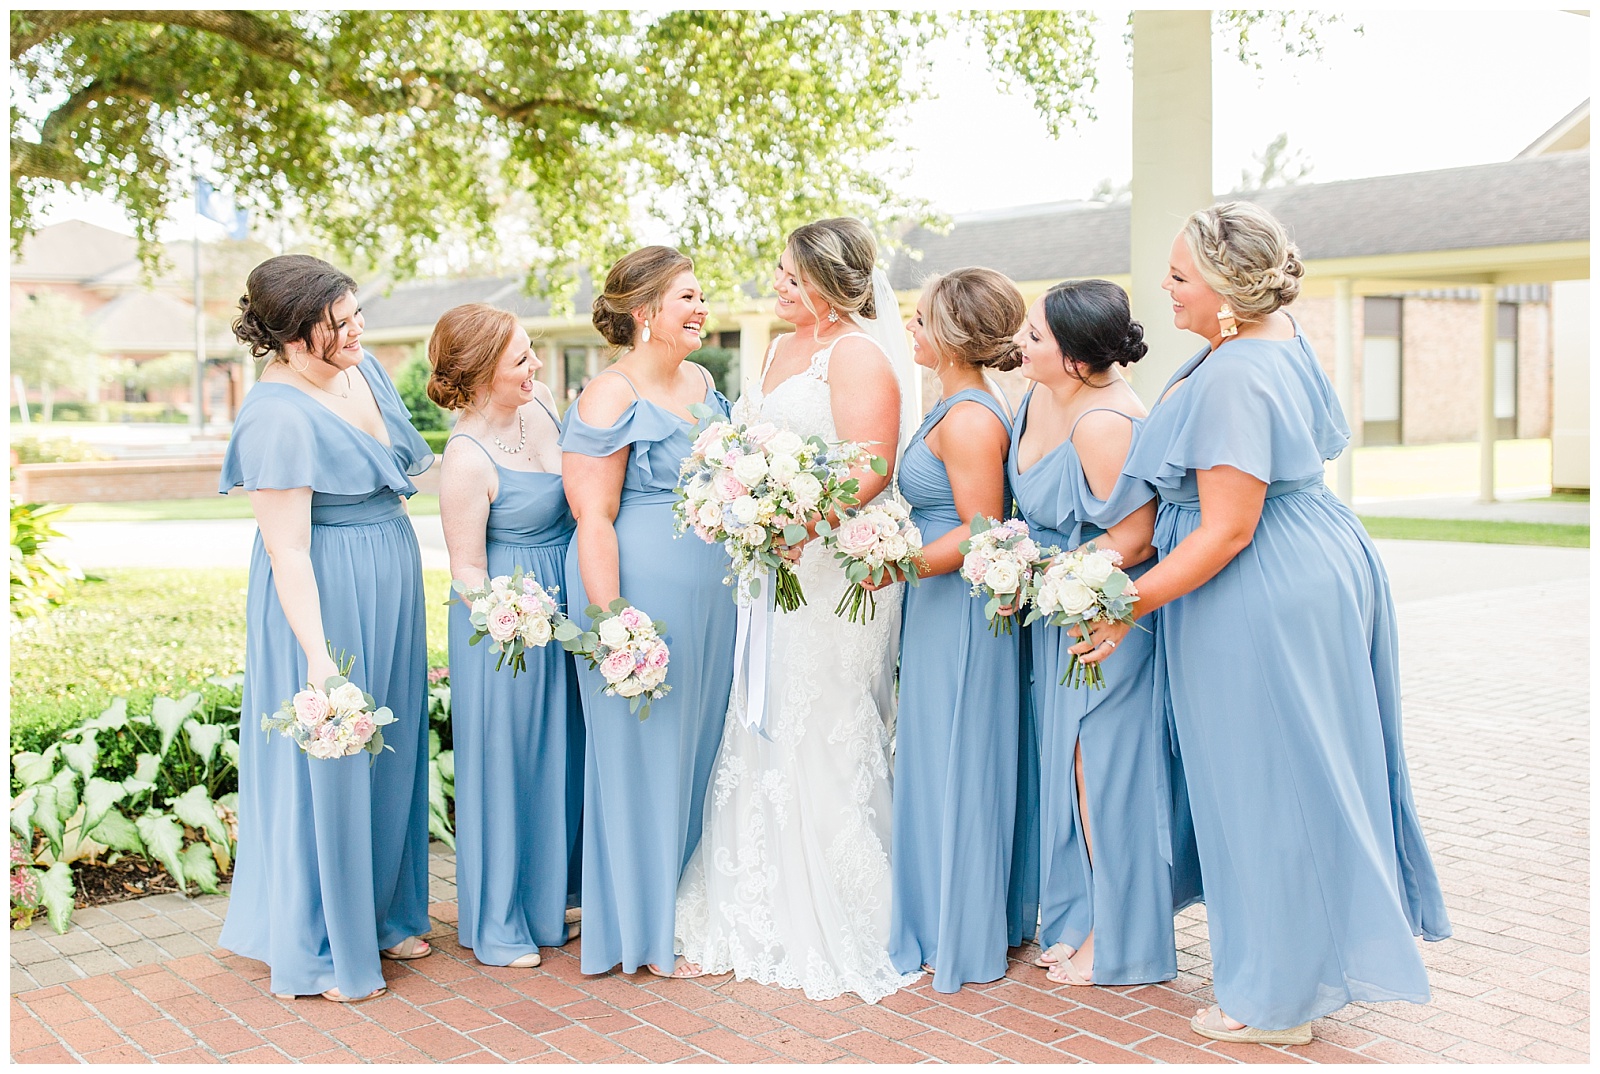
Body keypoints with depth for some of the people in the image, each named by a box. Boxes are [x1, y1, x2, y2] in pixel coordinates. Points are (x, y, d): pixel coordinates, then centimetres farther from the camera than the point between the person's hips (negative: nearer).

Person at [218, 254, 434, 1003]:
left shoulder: (362, 368, 3)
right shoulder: (279, 417, -23)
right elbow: (287, 552, -24)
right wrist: (318, 655, -27)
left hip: (390, 584, 9)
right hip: (325, 597, -9)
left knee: (387, 752, 18)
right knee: (326, 766, 2)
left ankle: (378, 914, 35)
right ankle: (319, 948, 18)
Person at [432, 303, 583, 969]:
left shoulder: (540, 401, -3)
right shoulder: (467, 461, -25)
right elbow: (467, 569, -19)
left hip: (564, 604, 8)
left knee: (560, 748, 19)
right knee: (505, 759, 5)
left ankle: (552, 889, 39)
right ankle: (496, 924, 22)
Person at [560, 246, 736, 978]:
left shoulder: (701, 381, 12)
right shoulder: (611, 397, -13)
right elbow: (593, 519, -18)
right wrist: (611, 625, -22)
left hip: (708, 596, 8)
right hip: (641, 593, -8)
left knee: (698, 746, 15)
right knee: (643, 753, 2)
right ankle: (644, 933, 16)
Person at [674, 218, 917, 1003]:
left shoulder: (859, 355, -9)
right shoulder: (778, 351, 17)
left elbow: (869, 468, -20)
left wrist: (801, 526, -30)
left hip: (834, 565, -8)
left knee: (823, 737, -2)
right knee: (760, 727, 11)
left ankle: (835, 929, 11)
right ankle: (761, 914, 24)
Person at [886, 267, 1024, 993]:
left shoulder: (968, 418, -18)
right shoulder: (967, 407, 12)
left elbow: (981, 532, -22)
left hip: (957, 608, -10)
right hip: (940, 607, 10)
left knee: (953, 765, 1)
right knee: (938, 763, 16)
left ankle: (959, 940, 16)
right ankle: (943, 922, 28)